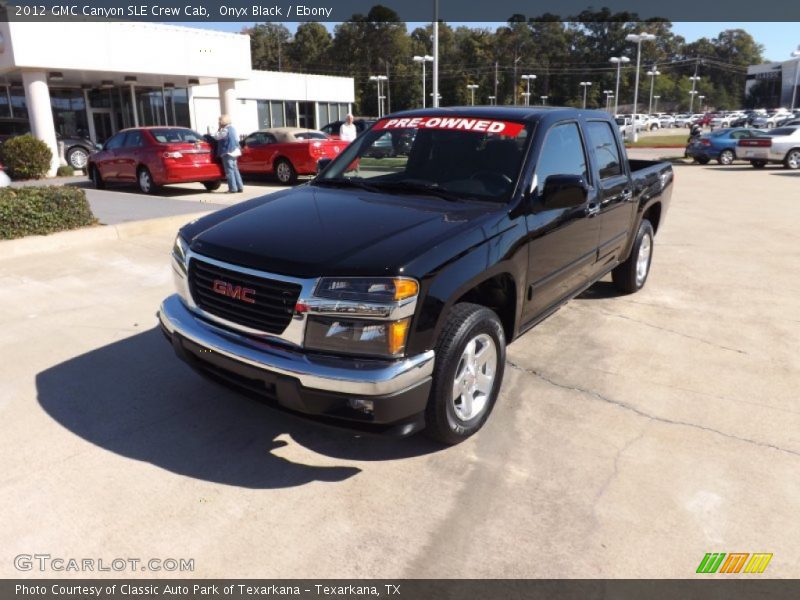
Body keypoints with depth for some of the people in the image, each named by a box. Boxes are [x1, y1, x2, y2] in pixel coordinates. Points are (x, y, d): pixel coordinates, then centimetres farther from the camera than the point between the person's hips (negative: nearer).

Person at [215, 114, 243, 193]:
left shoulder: (225, 130, -14)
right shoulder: (233, 128, 14)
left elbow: (217, 137, -11)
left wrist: (219, 129, -2)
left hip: (227, 152, -9)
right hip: (234, 151, 9)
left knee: (229, 171, -6)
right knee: (235, 170, 12)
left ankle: (233, 188, -7)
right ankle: (240, 187, 12)